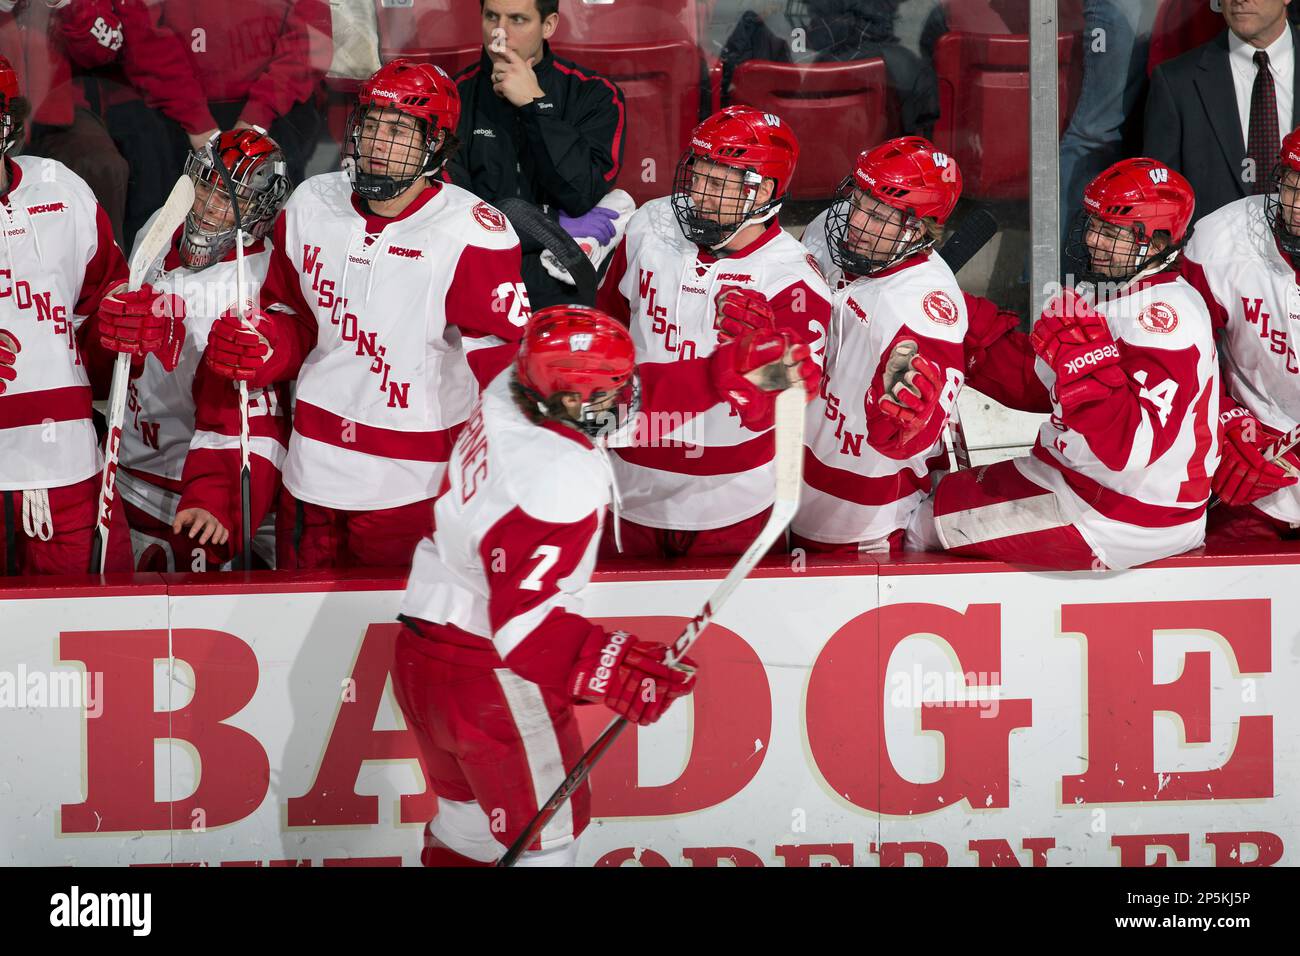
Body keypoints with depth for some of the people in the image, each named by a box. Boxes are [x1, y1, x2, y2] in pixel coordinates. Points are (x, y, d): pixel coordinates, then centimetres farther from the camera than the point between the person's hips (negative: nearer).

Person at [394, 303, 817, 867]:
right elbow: (524, 619, -31)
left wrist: (732, 374, 3)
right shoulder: (564, 480, -27)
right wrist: (611, 669, -37)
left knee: (470, 812, 26)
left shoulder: (512, 390, -4)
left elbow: (637, 395, 8)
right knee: (544, 830, 8)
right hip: (491, 674, -9)